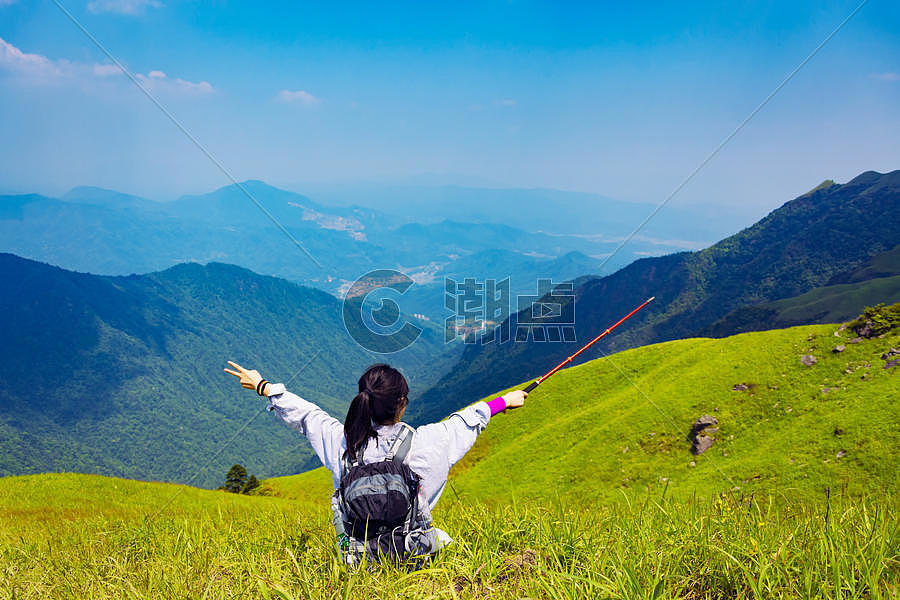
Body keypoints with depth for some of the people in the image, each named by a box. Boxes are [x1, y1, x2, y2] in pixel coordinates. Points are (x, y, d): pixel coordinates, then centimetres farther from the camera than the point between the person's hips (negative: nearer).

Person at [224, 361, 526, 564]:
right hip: (411, 551, -3)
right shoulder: (425, 442, -19)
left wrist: (264, 387, 18)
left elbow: (305, 414, 2)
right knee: (443, 538, 31)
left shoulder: (342, 440, -14)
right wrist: (503, 401, 16)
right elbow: (467, 421, -2)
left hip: (360, 557, 3)